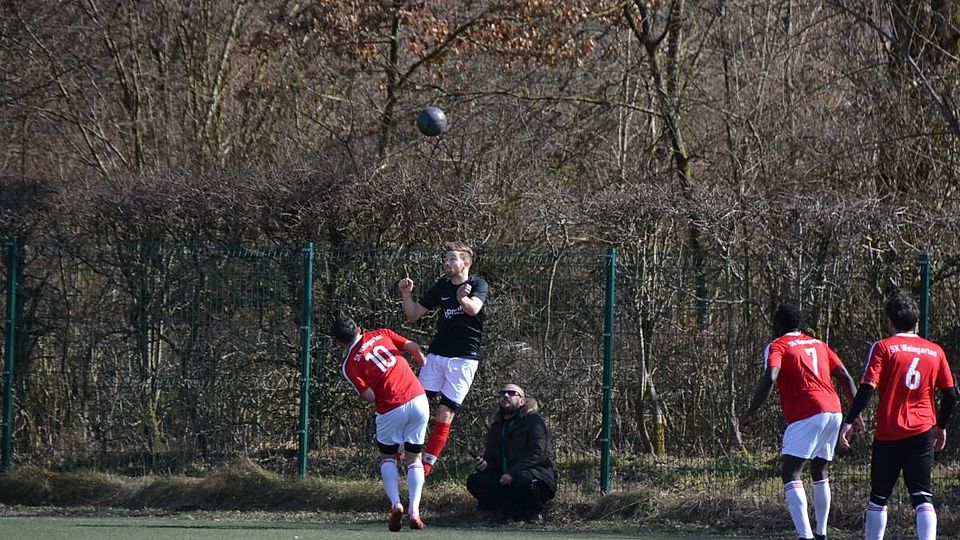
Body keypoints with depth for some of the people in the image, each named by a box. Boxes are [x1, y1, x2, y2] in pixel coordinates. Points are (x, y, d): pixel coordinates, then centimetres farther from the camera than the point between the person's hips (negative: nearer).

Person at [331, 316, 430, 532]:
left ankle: (395, 504, -1)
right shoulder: (381, 334, 8)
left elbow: (369, 396, -7)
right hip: (418, 399, 3)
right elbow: (414, 348, 8)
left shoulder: (350, 365, -1)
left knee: (387, 457, 21)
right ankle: (415, 511, -2)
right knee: (414, 459, 15)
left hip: (391, 409, -3)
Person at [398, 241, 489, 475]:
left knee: (446, 413, -6)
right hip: (436, 354, 4)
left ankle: (427, 463, -4)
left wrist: (463, 298, -49)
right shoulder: (441, 287, 10)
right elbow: (413, 315, 13)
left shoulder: (478, 285, -4)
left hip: (463, 359, -4)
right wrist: (406, 294, -6)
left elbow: (474, 309, -26)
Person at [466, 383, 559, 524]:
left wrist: (512, 473, -26)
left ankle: (534, 512, -10)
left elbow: (538, 453, -17)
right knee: (474, 482, -13)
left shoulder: (533, 421, -3)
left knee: (523, 478, -41)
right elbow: (492, 458, 23)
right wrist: (484, 464, -4)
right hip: (505, 479, 6)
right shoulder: (496, 428, 20)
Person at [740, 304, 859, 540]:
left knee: (790, 474, -9)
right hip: (834, 411, 7)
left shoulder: (778, 346, 3)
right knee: (819, 472, 23)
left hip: (807, 416, -7)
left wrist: (750, 413, -13)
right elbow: (845, 377, 17)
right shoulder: (818, 344, 22)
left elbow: (769, 378, -15)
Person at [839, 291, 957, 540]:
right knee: (923, 498, -2)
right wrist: (941, 426, 21)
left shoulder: (883, 348, -5)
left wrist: (849, 421, -8)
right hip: (923, 434, 2)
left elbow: (867, 388, -13)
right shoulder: (935, 351, 5)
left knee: (878, 498, 11)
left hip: (888, 435, -2)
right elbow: (950, 394, 7)